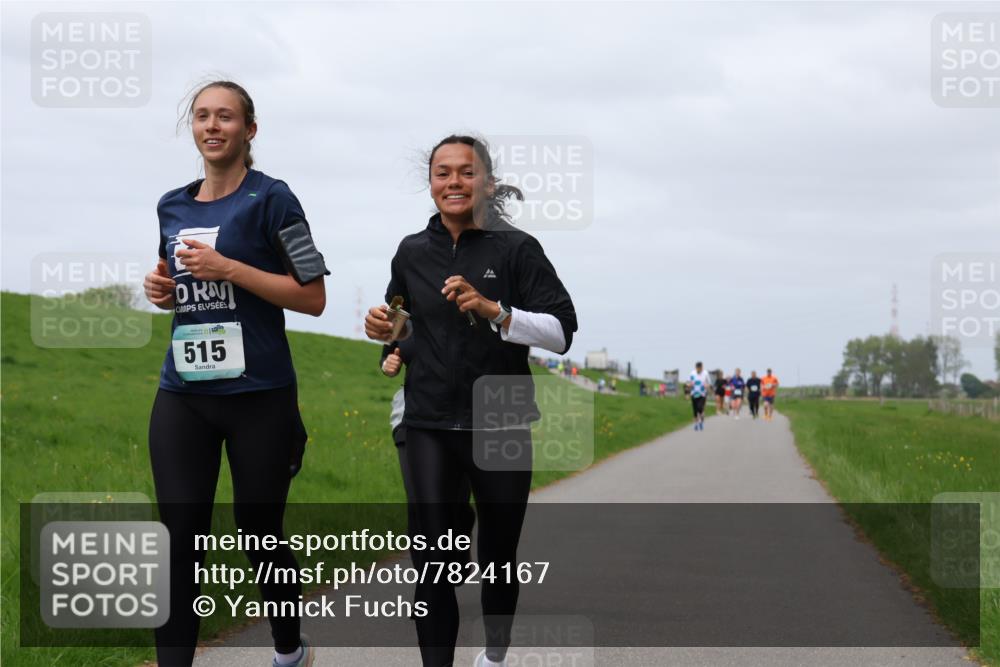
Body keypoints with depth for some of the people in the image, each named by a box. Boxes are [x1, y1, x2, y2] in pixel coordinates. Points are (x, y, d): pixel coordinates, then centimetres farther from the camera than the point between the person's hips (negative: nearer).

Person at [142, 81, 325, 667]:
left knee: (259, 534, 8)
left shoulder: (269, 198, -5)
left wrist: (227, 268, -16)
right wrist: (161, 290, 3)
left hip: (259, 396, -4)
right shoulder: (173, 207, 12)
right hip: (182, 396, 4)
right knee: (180, 542, -3)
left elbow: (314, 298, -9)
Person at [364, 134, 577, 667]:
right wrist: (384, 329, 0)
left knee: (498, 556, 15)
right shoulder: (412, 252, 6)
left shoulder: (516, 248, -6)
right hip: (430, 427, 2)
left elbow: (562, 333, -14)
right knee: (433, 563, -8)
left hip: (501, 427, -1)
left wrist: (492, 309, -26)